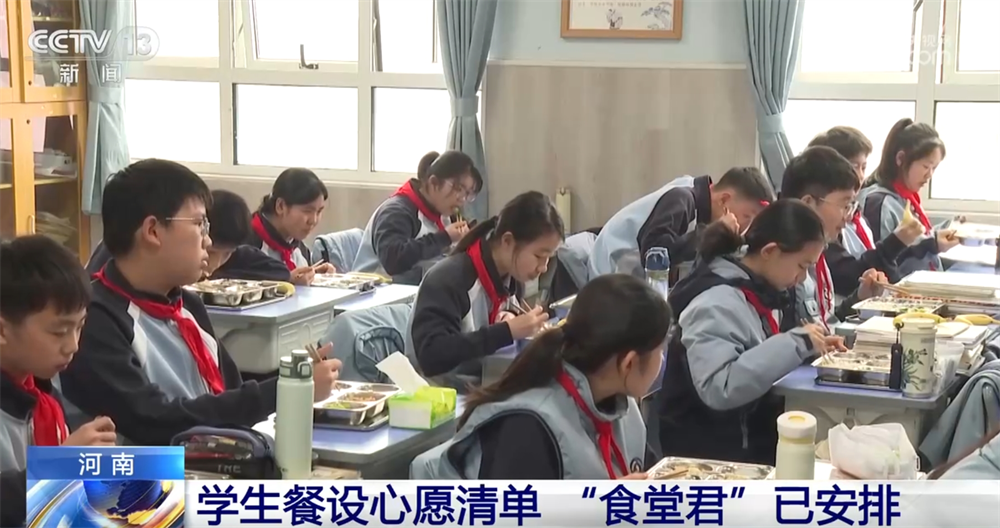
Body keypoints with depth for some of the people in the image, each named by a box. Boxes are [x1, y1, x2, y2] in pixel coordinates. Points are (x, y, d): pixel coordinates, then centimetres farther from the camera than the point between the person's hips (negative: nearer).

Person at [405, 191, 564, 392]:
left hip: (482, 386, 7)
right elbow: (431, 355, -29)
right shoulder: (448, 279, -20)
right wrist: (507, 331, -30)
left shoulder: (512, 278, 2)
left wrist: (507, 319, -5)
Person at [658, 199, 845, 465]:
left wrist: (810, 346, 3)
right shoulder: (717, 301, -20)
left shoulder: (763, 291, 8)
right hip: (713, 452, -8)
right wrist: (796, 342, -28)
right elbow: (717, 389, -33)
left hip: (757, 437, 9)